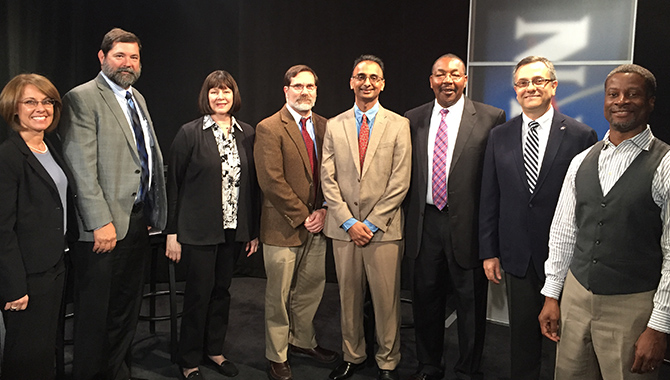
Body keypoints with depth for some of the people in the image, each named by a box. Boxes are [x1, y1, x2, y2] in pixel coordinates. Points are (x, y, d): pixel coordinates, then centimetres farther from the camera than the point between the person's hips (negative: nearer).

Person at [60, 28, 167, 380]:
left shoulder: (137, 99, 15)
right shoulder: (82, 98, -10)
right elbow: (81, 168, -16)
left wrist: (151, 212, 12)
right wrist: (100, 222, -20)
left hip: (138, 219, 8)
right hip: (103, 226, -8)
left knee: (126, 307, 18)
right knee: (94, 312, 5)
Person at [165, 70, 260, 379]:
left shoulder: (247, 134, 6)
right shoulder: (190, 133, -5)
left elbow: (253, 183, 7)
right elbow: (173, 184, -4)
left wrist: (254, 229, 6)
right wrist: (172, 232, -6)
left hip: (234, 227, 4)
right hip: (200, 229, -3)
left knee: (222, 289, 14)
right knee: (199, 292, 4)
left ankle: (214, 349, 33)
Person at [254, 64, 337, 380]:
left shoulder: (324, 126, 8)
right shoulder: (269, 129, -9)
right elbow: (272, 180, -16)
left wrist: (323, 210, -5)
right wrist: (303, 216, -14)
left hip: (317, 224, 6)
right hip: (283, 227, -5)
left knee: (312, 288, 16)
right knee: (279, 295, 7)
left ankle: (302, 342, 37)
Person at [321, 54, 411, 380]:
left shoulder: (398, 125, 2)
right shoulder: (334, 125, 8)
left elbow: (400, 181, -4)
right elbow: (328, 179, 3)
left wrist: (372, 223, -9)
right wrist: (349, 222, -6)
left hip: (384, 228, -2)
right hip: (343, 227, 2)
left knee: (386, 300, 4)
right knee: (348, 297, 11)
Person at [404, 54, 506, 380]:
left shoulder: (490, 118, -4)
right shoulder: (413, 119, 7)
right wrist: (409, 215, 9)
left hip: (467, 224, -3)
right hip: (425, 222, 4)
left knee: (470, 301, 8)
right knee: (426, 297, 15)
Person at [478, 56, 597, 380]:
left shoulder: (581, 136, -6)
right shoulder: (499, 136, 5)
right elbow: (489, 198, 6)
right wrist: (489, 252, 4)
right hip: (518, 256, 3)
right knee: (522, 331, 14)